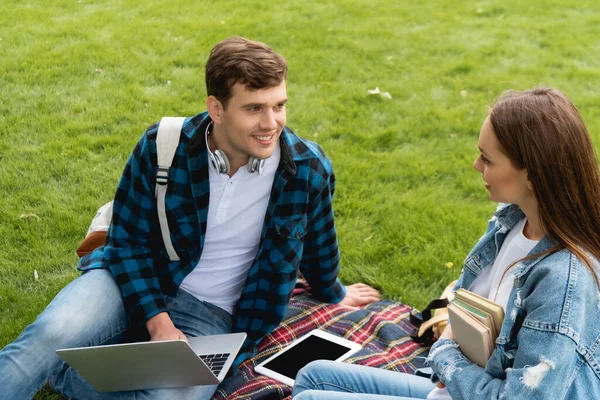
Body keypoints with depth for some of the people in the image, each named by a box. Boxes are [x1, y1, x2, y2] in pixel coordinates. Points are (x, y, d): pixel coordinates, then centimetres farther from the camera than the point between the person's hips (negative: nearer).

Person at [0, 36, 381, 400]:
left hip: (211, 311, 1)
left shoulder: (309, 170, -12)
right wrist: (158, 322, -16)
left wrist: (334, 295, 27)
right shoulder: (161, 147, -13)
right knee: (48, 335, -32)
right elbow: (128, 241, -5)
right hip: (138, 281, 0)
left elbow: (318, 248, 9)